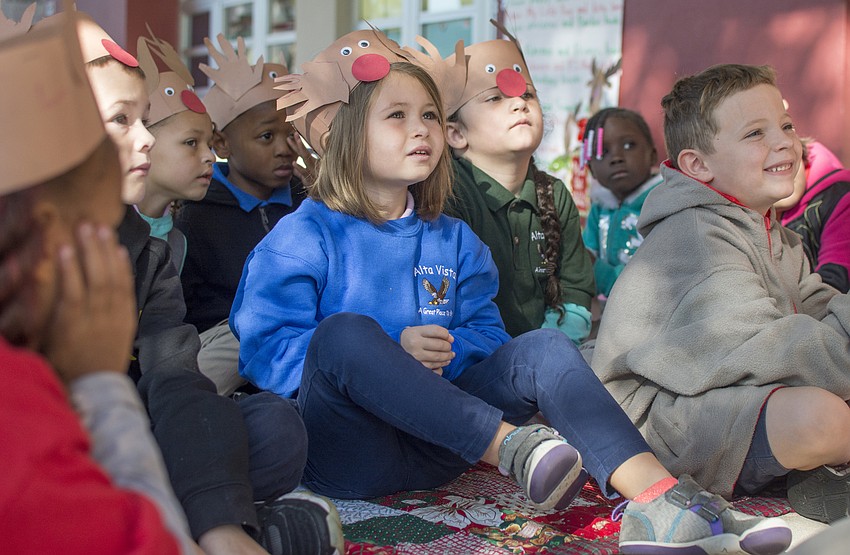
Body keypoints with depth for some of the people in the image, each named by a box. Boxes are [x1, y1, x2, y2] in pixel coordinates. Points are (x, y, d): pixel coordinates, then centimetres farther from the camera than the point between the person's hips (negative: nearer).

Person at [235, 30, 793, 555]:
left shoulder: (453, 241, 16)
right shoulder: (303, 237, -1)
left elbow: (485, 332, 13)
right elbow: (265, 348, -10)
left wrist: (444, 354, -12)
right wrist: (395, 354, -20)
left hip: (432, 439, 5)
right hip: (340, 445, -4)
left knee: (545, 347, -16)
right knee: (343, 332, -34)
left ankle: (658, 497, -36)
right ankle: (511, 447, -36)